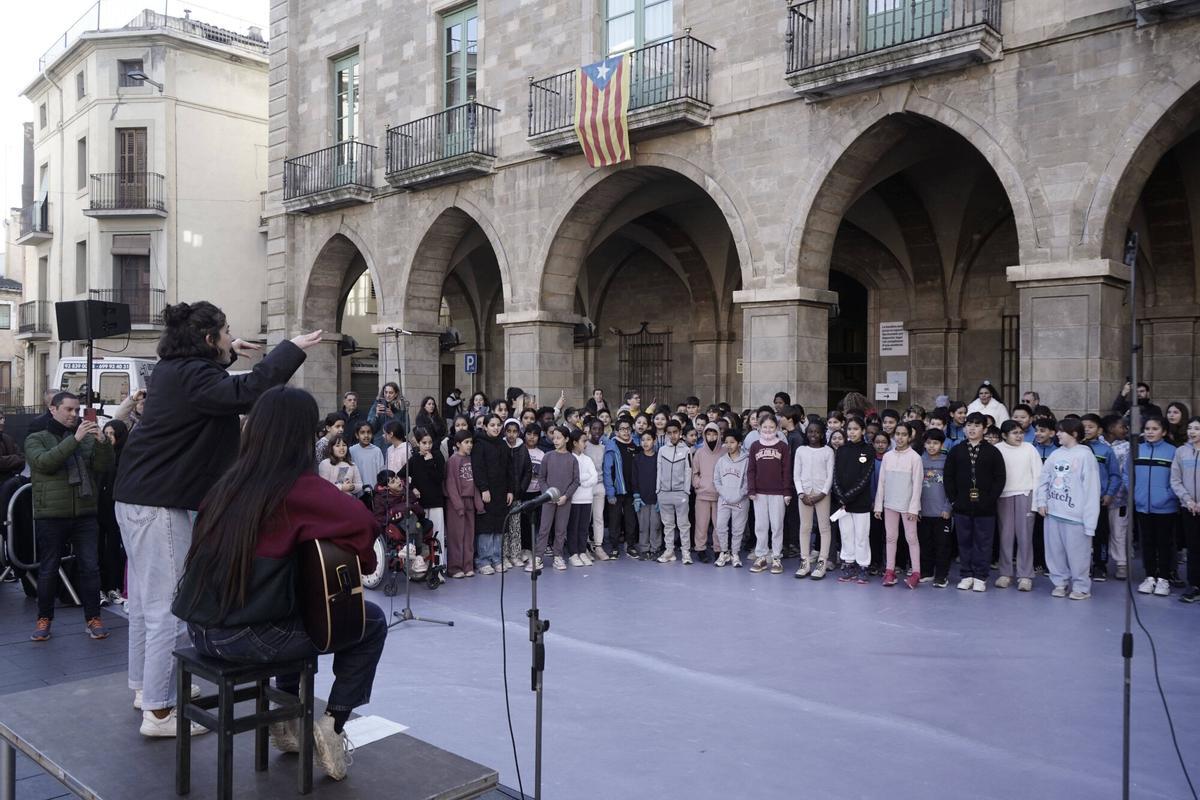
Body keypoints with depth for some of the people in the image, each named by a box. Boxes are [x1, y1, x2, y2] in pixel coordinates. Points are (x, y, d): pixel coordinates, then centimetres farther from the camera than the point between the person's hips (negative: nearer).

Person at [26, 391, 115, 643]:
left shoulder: (87, 439, 10)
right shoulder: (36, 439, 5)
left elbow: (104, 467, -1)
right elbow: (43, 462, -15)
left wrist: (102, 441, -18)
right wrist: (75, 439, -22)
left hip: (85, 515, 2)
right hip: (50, 516, -2)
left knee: (91, 567, 0)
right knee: (48, 569, 6)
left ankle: (93, 618, 9)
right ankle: (44, 619, 21)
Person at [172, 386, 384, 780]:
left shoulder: (231, 481, 6)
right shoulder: (300, 487, -14)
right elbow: (363, 521, -27)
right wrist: (361, 560, -5)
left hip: (202, 629, 7)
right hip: (246, 637, -7)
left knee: (292, 603, 34)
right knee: (371, 622, 10)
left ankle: (287, 715, 37)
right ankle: (332, 724, 10)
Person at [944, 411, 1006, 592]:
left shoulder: (993, 452, 1)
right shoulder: (956, 451, 6)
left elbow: (1000, 478, -2)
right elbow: (948, 476, 6)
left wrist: (991, 499, -8)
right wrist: (953, 498, -2)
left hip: (985, 507, -2)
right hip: (962, 506, 2)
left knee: (983, 543, 4)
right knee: (964, 542, 8)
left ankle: (980, 578, 12)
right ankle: (966, 576, 18)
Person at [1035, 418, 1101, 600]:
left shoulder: (1085, 455, -8)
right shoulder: (1055, 454, 8)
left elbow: (1091, 488, -11)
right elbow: (1043, 479, 14)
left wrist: (1089, 520, -13)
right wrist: (1042, 501, 2)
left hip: (1074, 515, -5)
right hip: (1052, 512, 5)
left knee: (1077, 553, 3)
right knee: (1055, 551, 12)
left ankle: (1081, 587, 17)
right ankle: (1060, 582, 26)